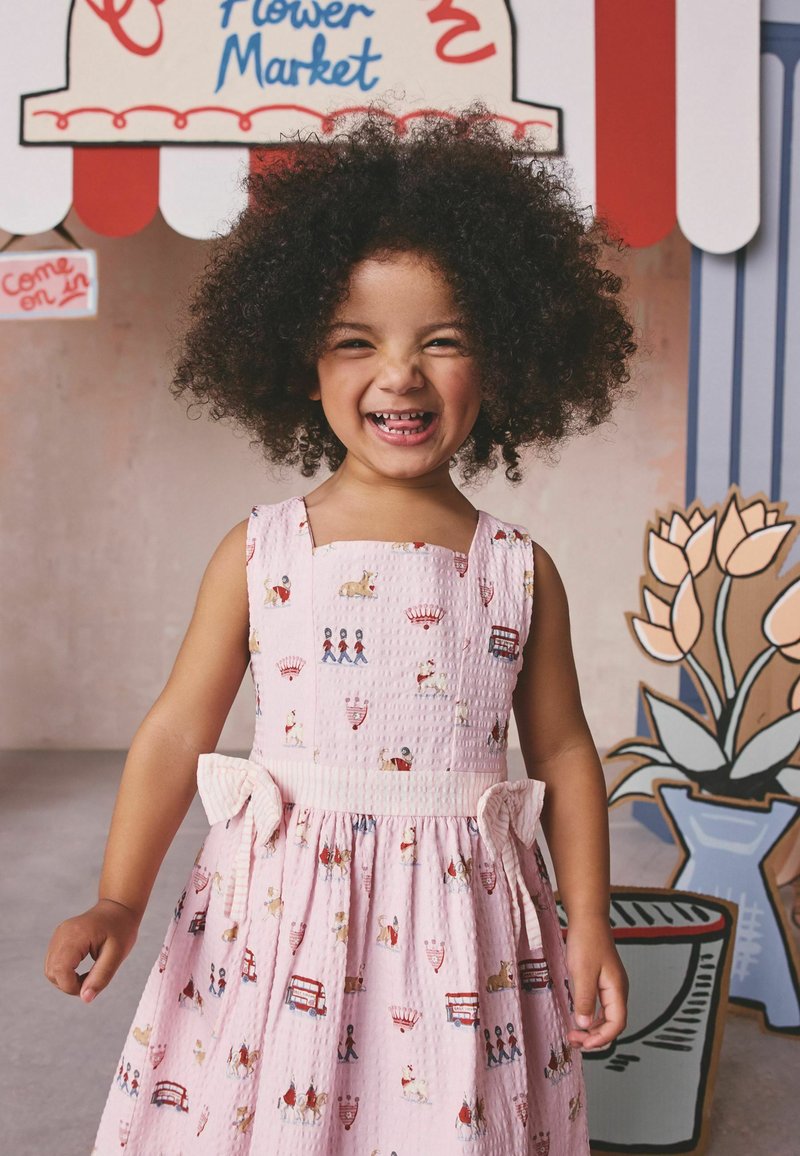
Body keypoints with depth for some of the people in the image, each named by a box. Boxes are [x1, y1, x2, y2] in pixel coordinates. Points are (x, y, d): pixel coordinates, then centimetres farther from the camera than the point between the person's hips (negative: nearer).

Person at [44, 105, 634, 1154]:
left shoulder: (519, 568, -2)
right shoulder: (260, 551, -4)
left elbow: (562, 750, 4)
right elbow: (178, 730, -1)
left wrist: (589, 926, 5)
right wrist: (119, 901, -4)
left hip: (460, 925, 1)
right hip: (286, 906, 0)